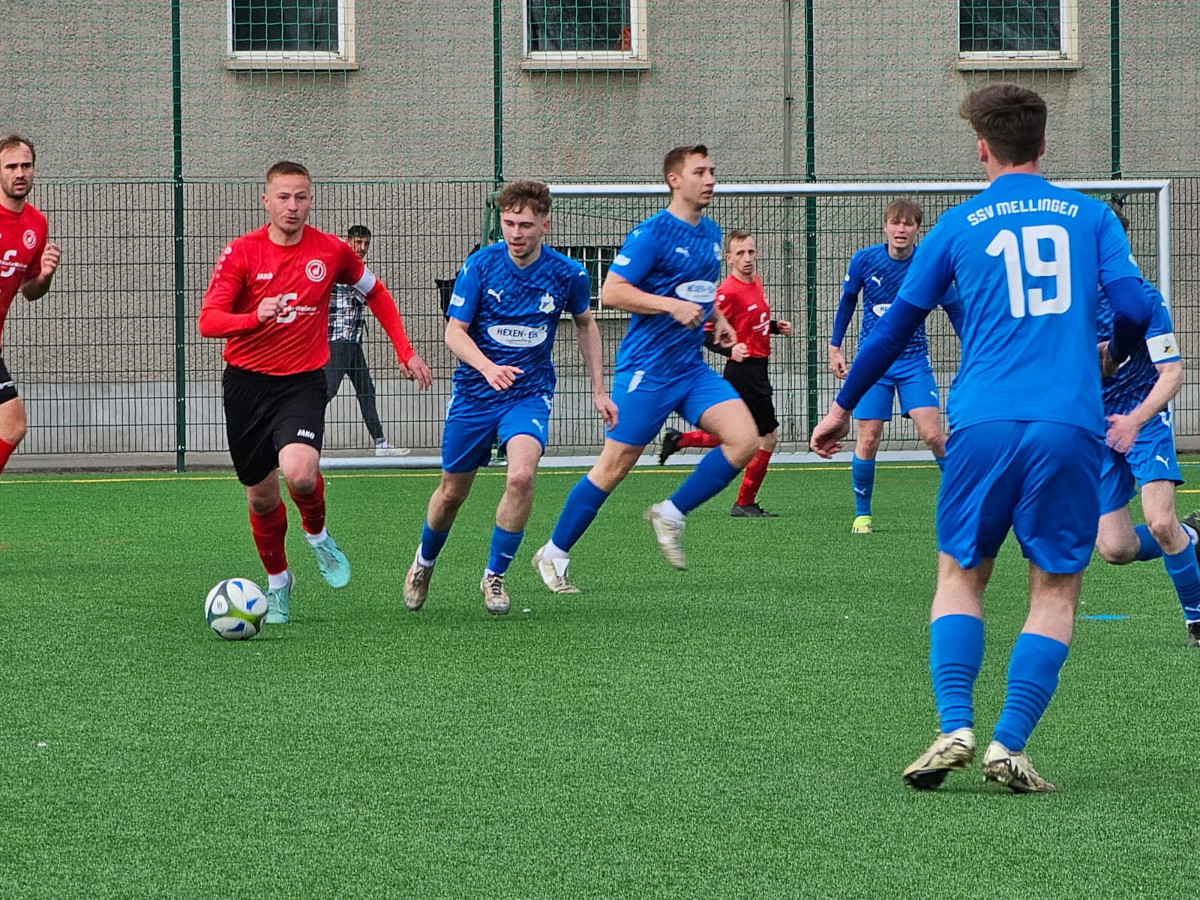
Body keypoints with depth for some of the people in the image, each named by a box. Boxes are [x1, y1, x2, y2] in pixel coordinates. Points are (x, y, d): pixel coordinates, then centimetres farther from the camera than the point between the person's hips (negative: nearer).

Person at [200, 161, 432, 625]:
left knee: (300, 473, -27)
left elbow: (375, 292, 17)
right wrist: (255, 316, -31)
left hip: (302, 382, -1)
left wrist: (405, 352, 14)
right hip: (246, 382, 1)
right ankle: (278, 582, 35)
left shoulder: (331, 251, -2)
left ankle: (317, 534, 6)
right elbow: (208, 321, -12)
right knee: (261, 496, 9)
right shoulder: (241, 252, -6)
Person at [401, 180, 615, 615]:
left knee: (521, 476, -26)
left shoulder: (568, 274, -7)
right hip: (474, 395, 0)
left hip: (530, 393, 0)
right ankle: (424, 563, 41)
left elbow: (585, 325, 12)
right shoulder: (481, 264, -12)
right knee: (452, 492, 10)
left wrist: (598, 389, 12)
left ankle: (494, 575, -7)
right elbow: (454, 332, -11)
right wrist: (487, 367, -31)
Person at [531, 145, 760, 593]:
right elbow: (612, 291, -17)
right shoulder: (653, 232, -12)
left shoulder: (711, 232, 13)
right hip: (646, 368, -7)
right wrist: (673, 306, -24)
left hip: (692, 368, 7)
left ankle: (670, 515, 2)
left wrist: (717, 318, 12)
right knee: (614, 467, -3)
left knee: (745, 439, -12)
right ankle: (554, 555, 13)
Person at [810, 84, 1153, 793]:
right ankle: (1010, 745, -5)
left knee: (961, 575, 13)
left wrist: (843, 407, 27)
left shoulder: (960, 225, 10)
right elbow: (1134, 309, 0)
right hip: (1071, 427, 0)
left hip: (985, 423, 0)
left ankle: (956, 728, -6)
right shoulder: (1090, 215, 10)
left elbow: (895, 327, 15)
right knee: (1056, 589, 8)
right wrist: (1110, 357, 23)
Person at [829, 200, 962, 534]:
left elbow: (954, 309, 3)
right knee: (868, 440, -3)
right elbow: (847, 302, 9)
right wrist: (835, 347, 10)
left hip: (914, 362, 0)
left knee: (933, 435, -12)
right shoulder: (864, 260, -8)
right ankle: (862, 514, 14)